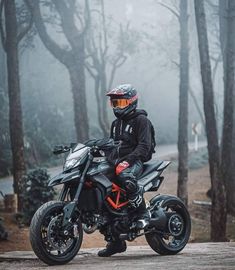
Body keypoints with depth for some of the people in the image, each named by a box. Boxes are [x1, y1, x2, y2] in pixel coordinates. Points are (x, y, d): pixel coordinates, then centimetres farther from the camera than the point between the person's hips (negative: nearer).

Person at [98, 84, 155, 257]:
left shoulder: (141, 120, -2)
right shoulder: (116, 123, 24)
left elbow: (144, 146, -13)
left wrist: (128, 159, -26)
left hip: (136, 161, -8)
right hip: (117, 161, 8)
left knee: (124, 175, -42)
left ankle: (143, 214, -26)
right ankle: (116, 241, 0)